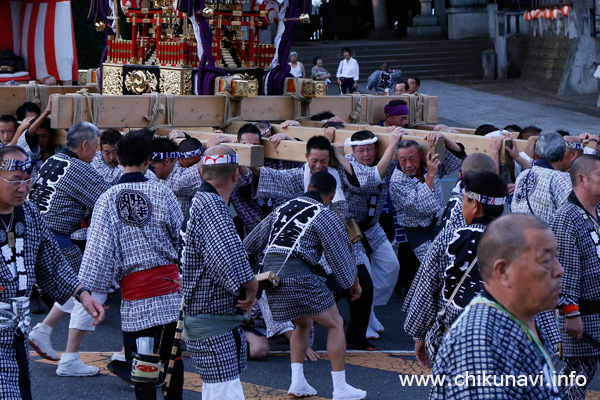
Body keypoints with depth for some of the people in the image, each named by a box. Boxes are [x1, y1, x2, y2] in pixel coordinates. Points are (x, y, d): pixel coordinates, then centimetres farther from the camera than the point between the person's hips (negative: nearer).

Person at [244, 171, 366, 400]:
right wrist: (353, 283, 20)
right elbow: (340, 255, 4)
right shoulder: (325, 217, 0)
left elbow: (250, 244, 23)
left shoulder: (283, 208, 19)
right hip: (298, 276, -7)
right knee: (335, 324, 8)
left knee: (304, 324, 26)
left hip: (270, 274, 7)